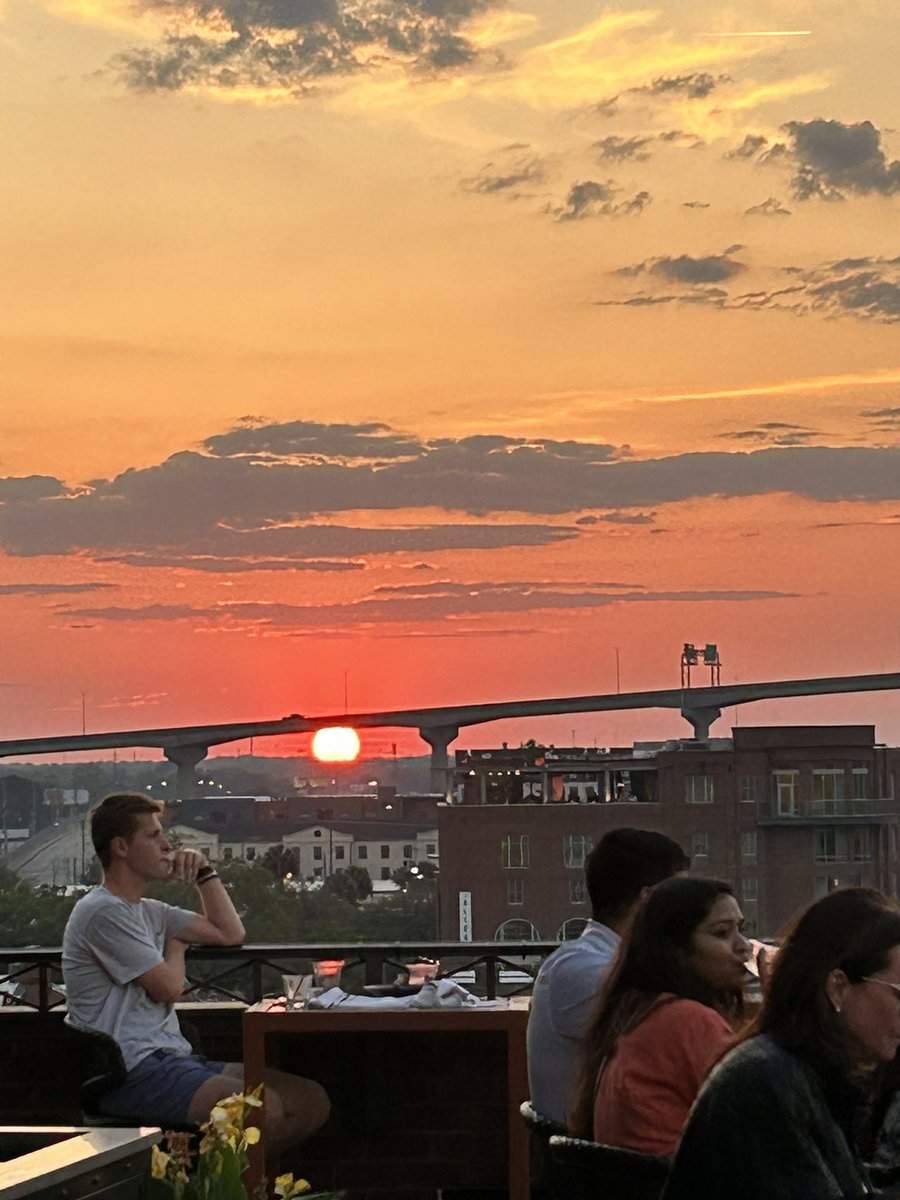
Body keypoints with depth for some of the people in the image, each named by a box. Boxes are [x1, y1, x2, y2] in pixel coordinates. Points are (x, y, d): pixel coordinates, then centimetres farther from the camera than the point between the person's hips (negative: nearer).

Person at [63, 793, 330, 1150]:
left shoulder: (148, 912, 20)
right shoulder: (102, 912, -10)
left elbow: (230, 933, 25)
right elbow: (169, 987, -11)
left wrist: (205, 872, 15)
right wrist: (176, 947, 10)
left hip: (172, 1058, 10)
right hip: (133, 1073, -10)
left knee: (312, 1101, -3)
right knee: (264, 1107, -30)